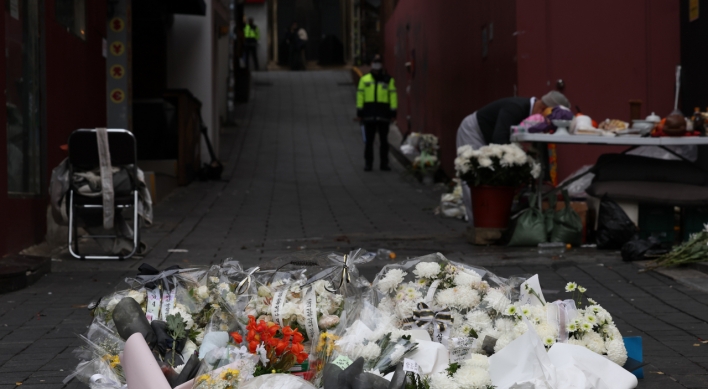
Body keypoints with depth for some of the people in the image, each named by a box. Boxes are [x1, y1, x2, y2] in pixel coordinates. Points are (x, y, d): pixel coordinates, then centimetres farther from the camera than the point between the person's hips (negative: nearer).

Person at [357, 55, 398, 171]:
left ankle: (384, 163, 11)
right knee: (368, 141, 3)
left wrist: (393, 113, -5)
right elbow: (360, 96, 7)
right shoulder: (364, 80, 8)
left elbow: (393, 97, 2)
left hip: (383, 115, -1)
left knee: (384, 141, 5)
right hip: (369, 115, 1)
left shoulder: (388, 80, 4)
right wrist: (359, 112, 1)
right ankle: (368, 163, 9)